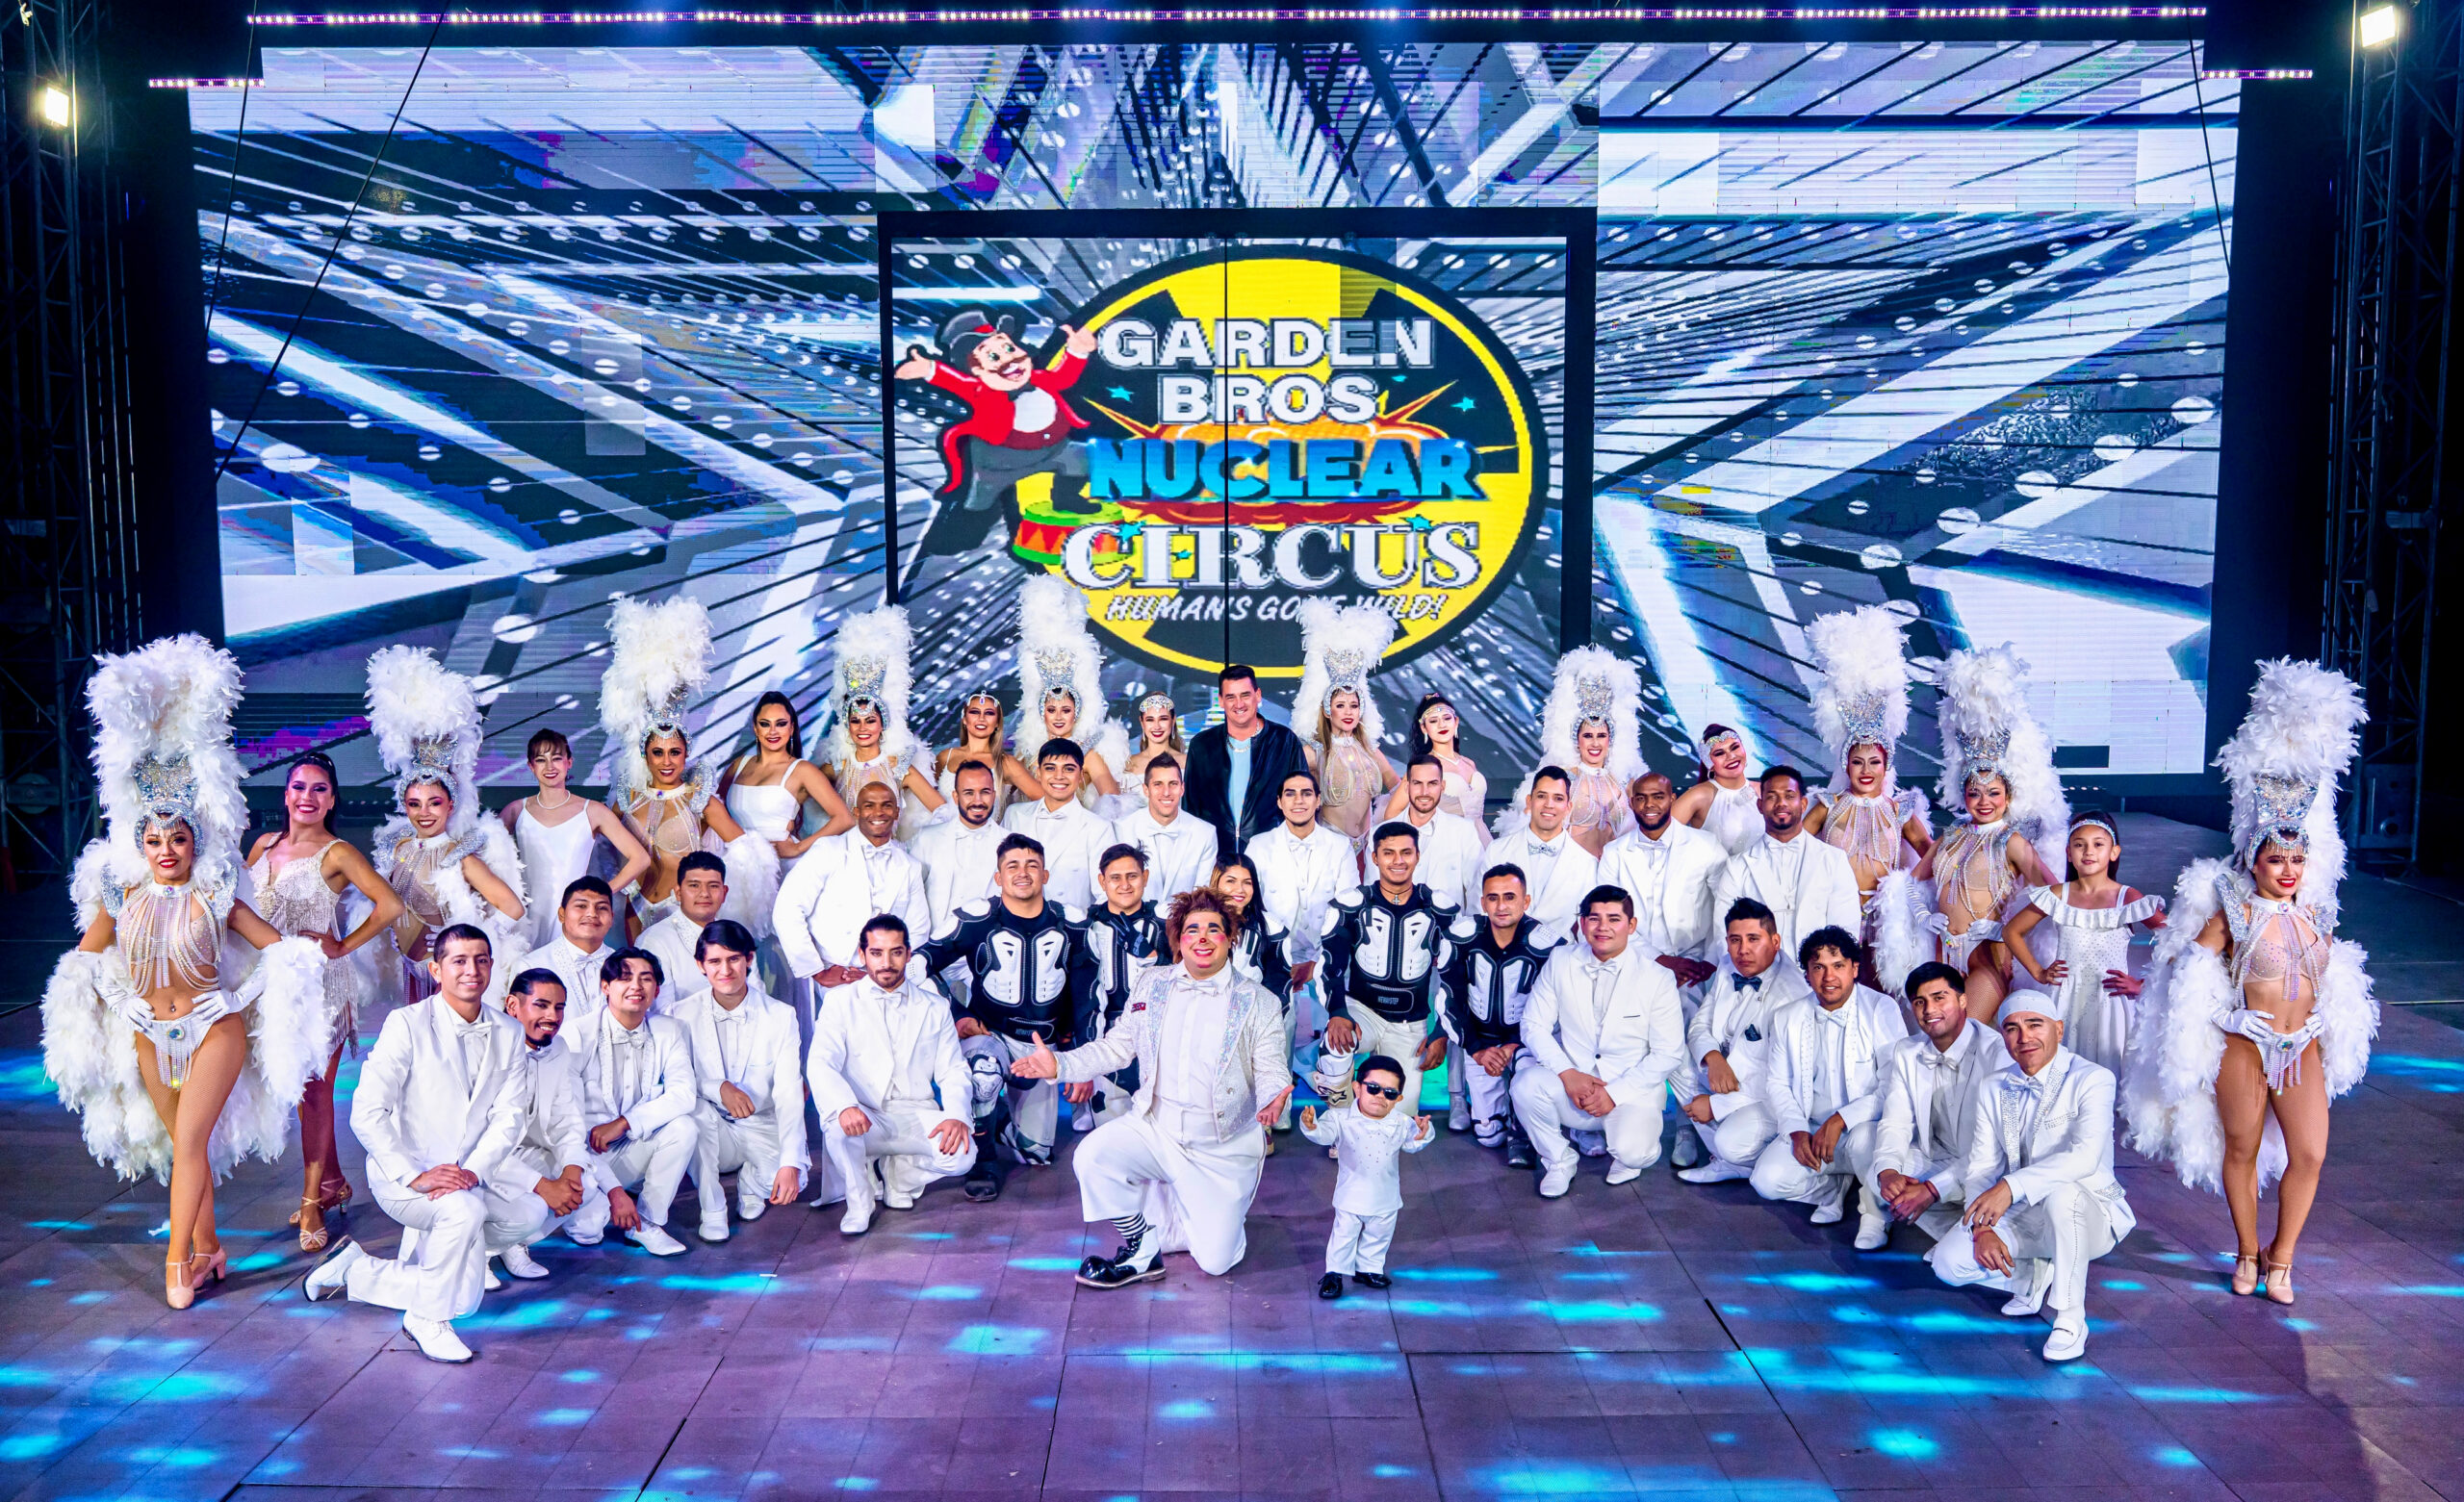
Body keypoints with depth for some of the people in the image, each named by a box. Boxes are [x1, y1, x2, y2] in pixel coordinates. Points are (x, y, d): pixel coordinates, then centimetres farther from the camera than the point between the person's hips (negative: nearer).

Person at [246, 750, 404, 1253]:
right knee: (299, 1087, 12)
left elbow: (390, 905, -17)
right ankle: (334, 1183, 27)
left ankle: (312, 1202, 7)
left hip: (323, 982, -6)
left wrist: (343, 946, -11)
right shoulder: (264, 846, 9)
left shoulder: (336, 853, -9)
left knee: (314, 1089, -3)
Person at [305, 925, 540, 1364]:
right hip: (403, 1175, -7)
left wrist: (473, 1171, -21)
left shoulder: (509, 1035, 4)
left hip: (470, 1178, 7)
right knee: (464, 1209, -33)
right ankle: (430, 1315, -11)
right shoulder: (408, 1024, -10)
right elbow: (367, 1113, -17)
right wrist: (414, 1176, -27)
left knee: (531, 1213, -13)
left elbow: (510, 1115, -3)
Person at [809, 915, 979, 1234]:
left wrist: (958, 1115, -16)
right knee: (837, 1125, -36)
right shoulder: (842, 1002, 4)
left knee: (962, 1154, -27)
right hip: (862, 1120, -2)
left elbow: (954, 1071, 7)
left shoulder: (935, 1008, 13)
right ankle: (859, 1201, -5)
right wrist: (844, 1106, -32)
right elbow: (820, 1063, -10)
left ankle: (900, 1172, 8)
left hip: (916, 1118, 2)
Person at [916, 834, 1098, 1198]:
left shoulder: (1071, 926, -2)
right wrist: (957, 1015, -16)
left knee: (1036, 1153, 4)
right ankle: (981, 1161, -13)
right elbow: (921, 962, -8)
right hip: (989, 1035, -3)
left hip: (1043, 1048, 3)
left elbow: (1086, 997, 4)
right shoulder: (975, 920, -11)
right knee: (983, 1068, -39)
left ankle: (1001, 1117, 39)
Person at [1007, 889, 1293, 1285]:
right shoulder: (1151, 986, 6)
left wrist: (1272, 1100, -29)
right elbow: (1117, 1047, 9)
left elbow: (1272, 1073, -5)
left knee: (1215, 1261, -7)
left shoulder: (1258, 1005, -2)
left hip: (1221, 1149, -2)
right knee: (1092, 1156, -27)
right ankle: (1142, 1250, -2)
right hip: (1154, 1128, 2)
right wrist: (1060, 1064, -6)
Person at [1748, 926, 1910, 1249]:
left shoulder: (1882, 1010, -9)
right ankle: (1836, 1187, 11)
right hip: (1809, 1133, 4)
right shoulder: (1788, 1020, 6)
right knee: (1767, 1180, -21)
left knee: (1864, 1139, -39)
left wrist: (1840, 1120, -25)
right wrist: (1797, 1131, -11)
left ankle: (1877, 1210, -6)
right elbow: (1776, 1084, 7)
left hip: (1867, 1126, -4)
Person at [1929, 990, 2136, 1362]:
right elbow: (1980, 1168, 0)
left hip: (2087, 1216, -5)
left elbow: (2086, 1156, -30)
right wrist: (1982, 1229, -18)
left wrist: (2012, 1186, -40)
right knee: (1949, 1261, -19)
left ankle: (2071, 1317, -22)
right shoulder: (1993, 1089, 5)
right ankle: (2034, 1277, 11)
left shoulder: (2092, 1079, -13)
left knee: (2061, 1191, -39)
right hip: (2018, 1219, 5)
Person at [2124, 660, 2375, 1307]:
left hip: (2303, 1046, 4)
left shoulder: (2316, 914, 7)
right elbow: (2189, 963, 0)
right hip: (2245, 1043, -4)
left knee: (2309, 1154, -1)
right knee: (2242, 1149, 6)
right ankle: (2247, 1254, 23)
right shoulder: (2234, 912, -8)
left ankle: (2281, 1259, 16)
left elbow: (2327, 976, 20)